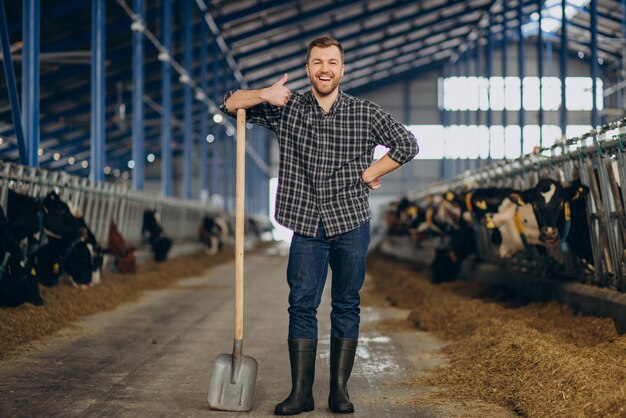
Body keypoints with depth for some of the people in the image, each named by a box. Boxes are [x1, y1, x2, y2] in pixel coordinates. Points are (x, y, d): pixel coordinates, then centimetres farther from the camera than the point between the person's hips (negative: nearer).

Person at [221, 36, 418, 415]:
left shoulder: (365, 113, 0)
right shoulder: (287, 109, 2)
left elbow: (407, 145, 2)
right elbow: (230, 105, 2)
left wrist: (368, 174, -4)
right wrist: (263, 95, -16)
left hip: (351, 225, 0)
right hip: (307, 226, 1)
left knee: (347, 306, 5)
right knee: (302, 305, -1)